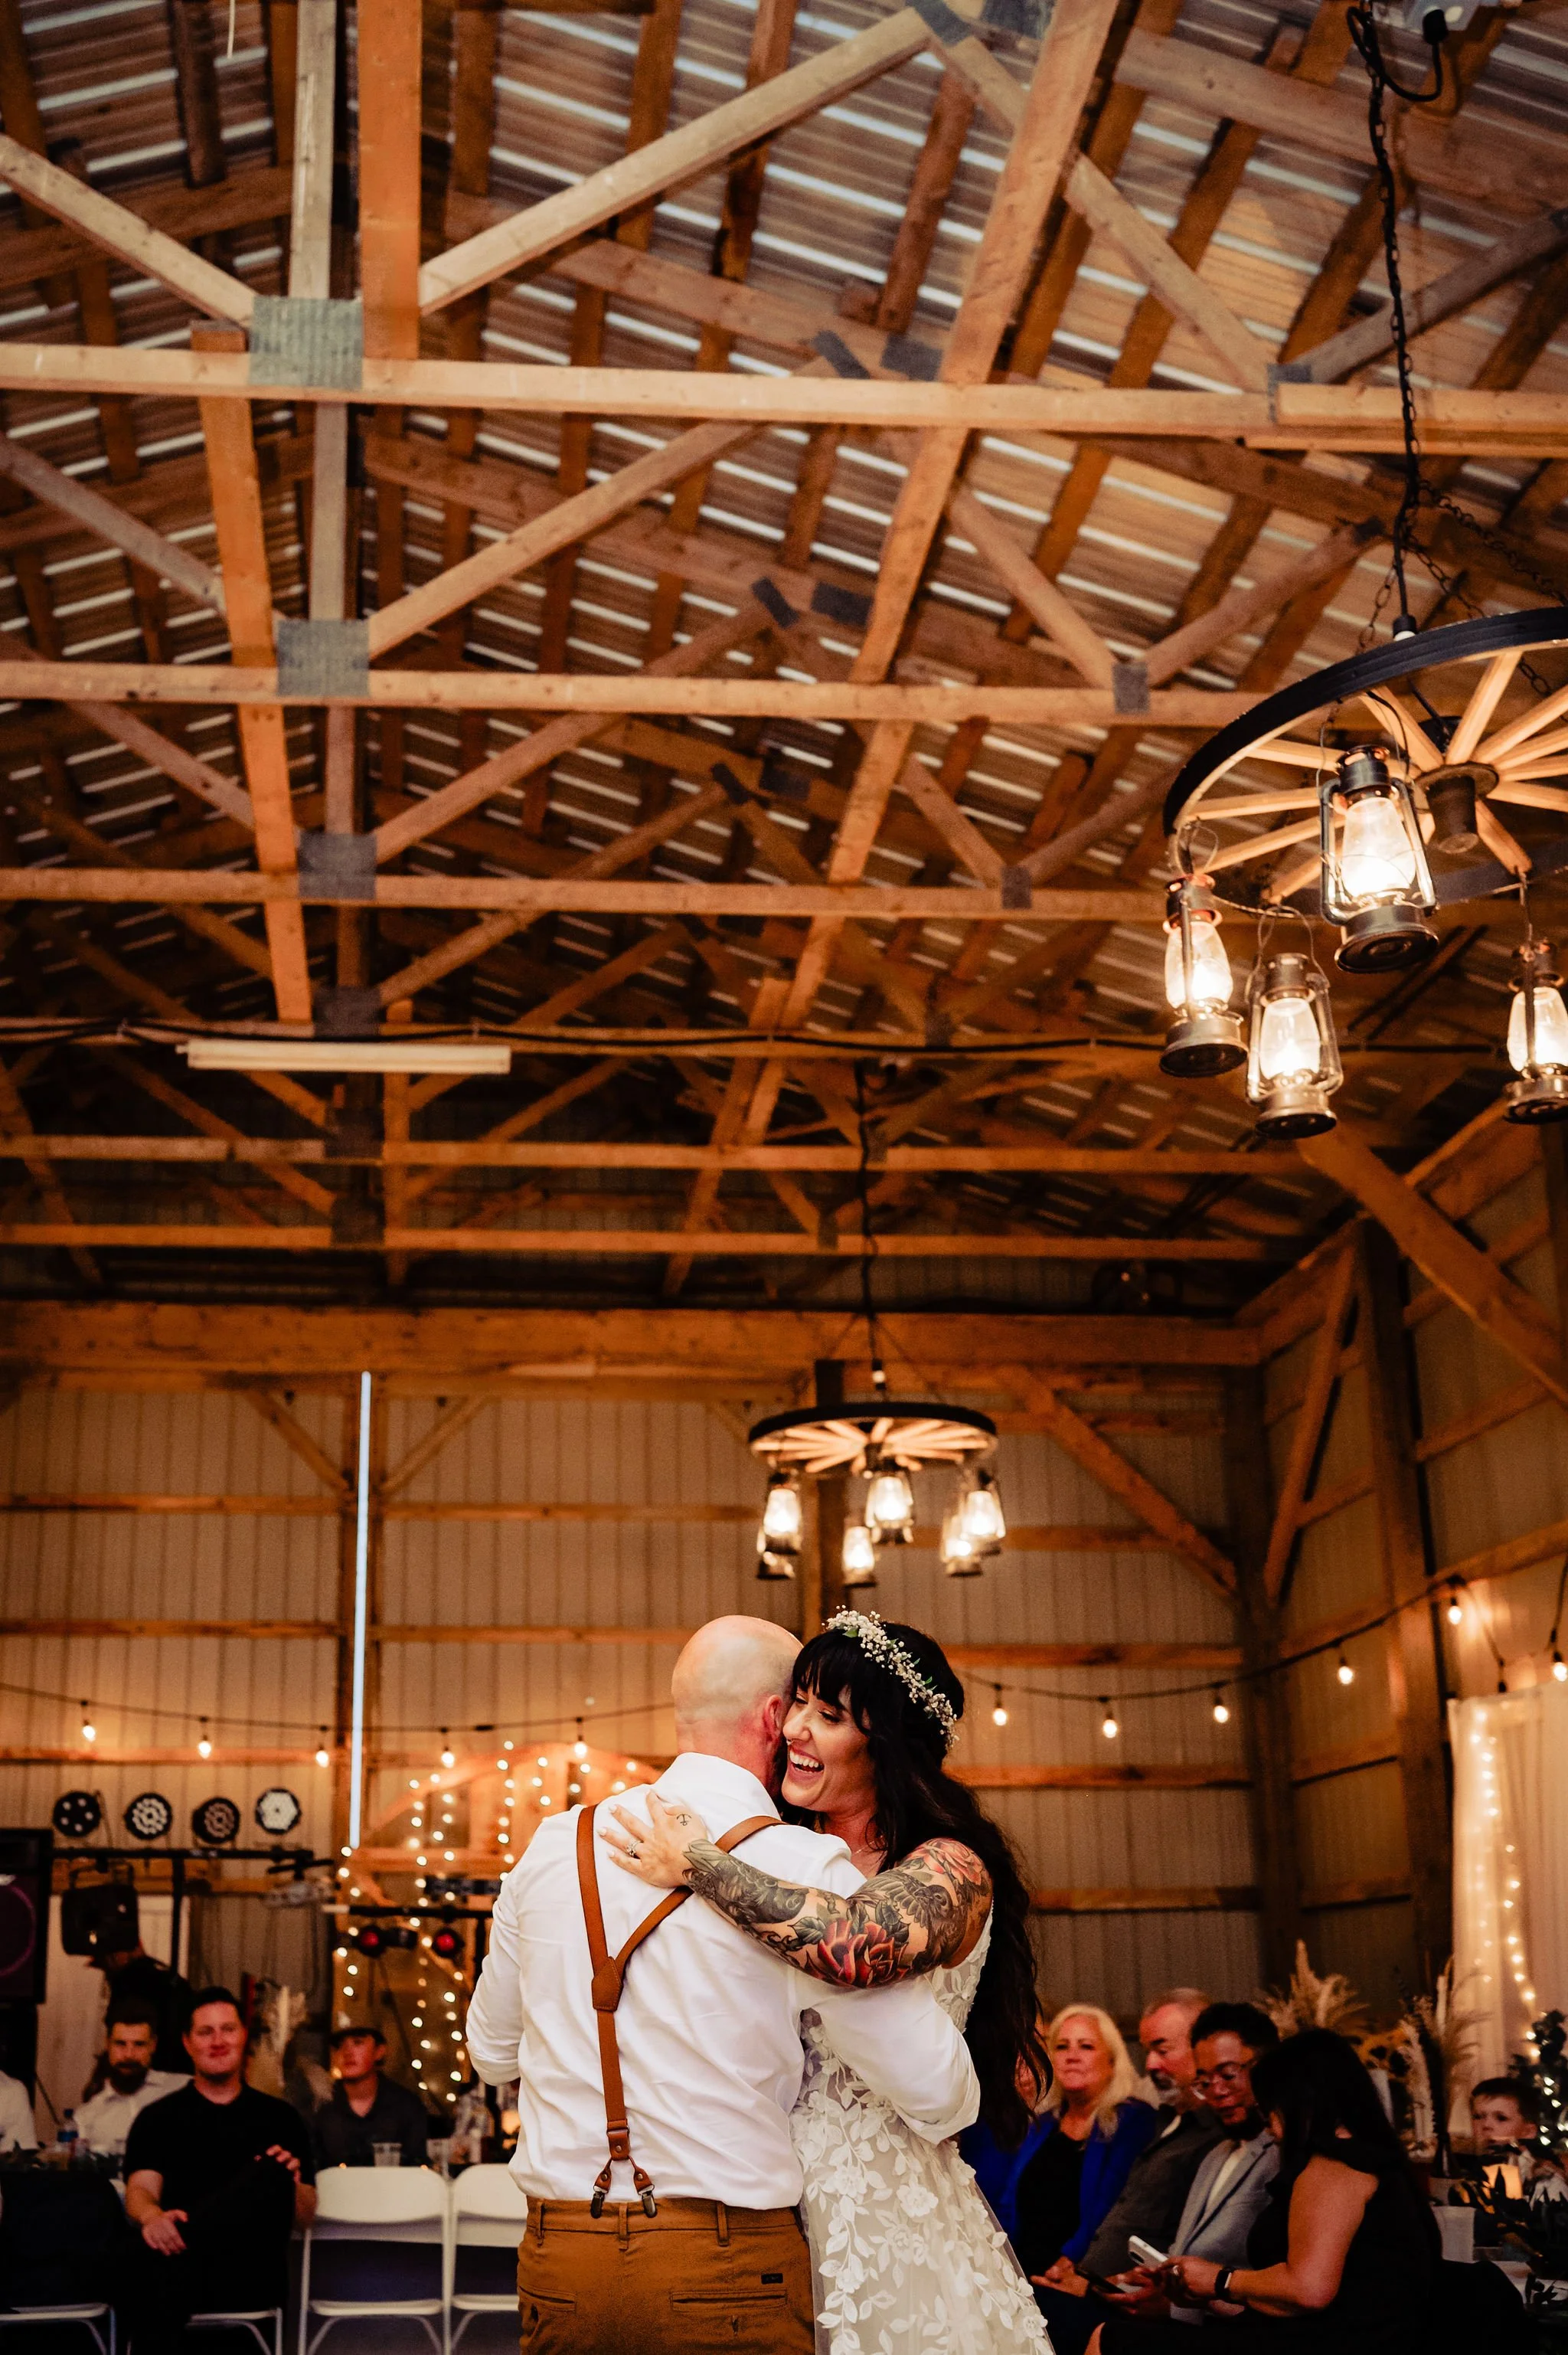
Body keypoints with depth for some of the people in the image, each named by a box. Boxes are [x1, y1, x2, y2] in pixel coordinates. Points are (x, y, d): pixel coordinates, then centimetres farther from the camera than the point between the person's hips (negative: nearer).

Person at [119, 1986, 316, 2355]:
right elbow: (140, 2190, 2)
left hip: (253, 2274, 3)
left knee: (271, 2175, -30)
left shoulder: (280, 2118, 21)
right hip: (179, 2261, -2)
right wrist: (151, 2217, -24)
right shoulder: (160, 2117, 19)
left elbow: (306, 2214, 15)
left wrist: (287, 2185, -10)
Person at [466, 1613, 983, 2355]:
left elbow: (491, 2052, 18)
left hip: (556, 2265, 5)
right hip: (730, 2267, -4)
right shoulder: (805, 1868, -11)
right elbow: (938, 2098, -11)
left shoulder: (554, 1846, 4)